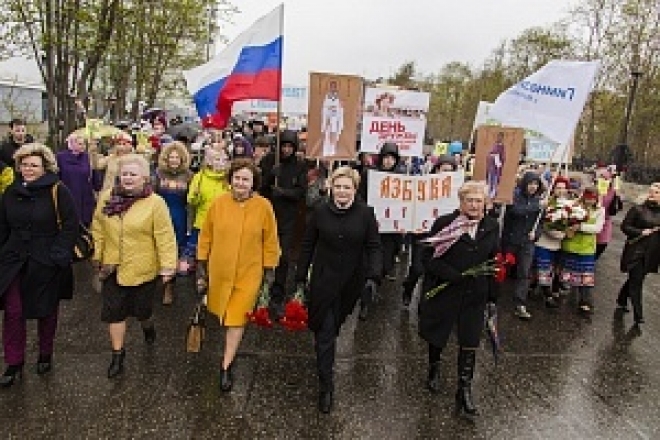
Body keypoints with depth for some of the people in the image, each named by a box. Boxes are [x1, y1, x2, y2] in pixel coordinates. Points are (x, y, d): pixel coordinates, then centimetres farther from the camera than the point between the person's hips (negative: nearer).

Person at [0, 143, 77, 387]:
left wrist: (59, 255, -17)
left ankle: (45, 355, 33)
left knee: (47, 312, 12)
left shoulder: (57, 191, -10)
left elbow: (70, 225, -12)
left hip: (46, 264, -3)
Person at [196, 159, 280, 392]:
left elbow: (270, 241, -4)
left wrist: (269, 270, -2)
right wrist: (202, 266, 3)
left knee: (236, 319, 1)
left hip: (248, 272, -2)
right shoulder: (218, 203, -8)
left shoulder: (263, 206, -12)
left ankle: (226, 366, 16)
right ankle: (230, 350, 53)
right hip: (219, 270, 3)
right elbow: (206, 237, 0)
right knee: (223, 312, 23)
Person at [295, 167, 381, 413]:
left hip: (351, 281, 1)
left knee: (334, 325, 19)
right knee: (324, 332, -1)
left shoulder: (365, 214, -7)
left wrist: (373, 275, -17)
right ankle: (325, 386, 8)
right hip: (323, 280, -1)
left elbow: (374, 247, -4)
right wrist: (301, 276, 3)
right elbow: (308, 245, 2)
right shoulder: (320, 211, -6)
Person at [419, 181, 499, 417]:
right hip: (444, 292, -2)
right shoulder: (444, 223, -11)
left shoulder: (492, 227, 1)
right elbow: (430, 260, -14)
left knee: (470, 342, 5)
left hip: (475, 295, 2)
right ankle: (434, 369, 44)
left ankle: (465, 390, 20)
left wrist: (493, 295, 6)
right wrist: (457, 276, -23)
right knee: (436, 336, 16)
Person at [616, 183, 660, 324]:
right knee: (636, 282, -5)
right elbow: (625, 226, -6)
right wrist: (641, 232, -19)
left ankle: (621, 302, 35)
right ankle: (638, 315, 0)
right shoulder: (637, 209, -4)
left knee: (634, 280, 16)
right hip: (635, 251, -5)